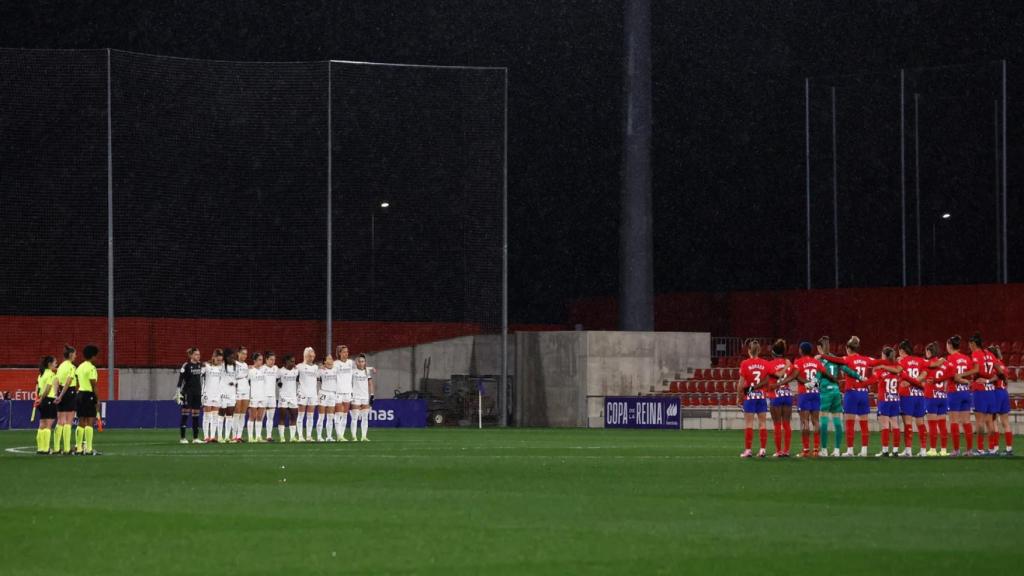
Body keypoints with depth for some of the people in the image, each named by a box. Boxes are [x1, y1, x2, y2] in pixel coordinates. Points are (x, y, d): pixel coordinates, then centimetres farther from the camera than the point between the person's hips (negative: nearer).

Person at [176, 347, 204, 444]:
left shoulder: (200, 365, 10)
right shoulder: (186, 365, -8)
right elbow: (180, 380, -9)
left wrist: (202, 393, 18)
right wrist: (179, 393, -14)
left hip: (197, 392, 6)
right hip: (188, 392, -6)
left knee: (196, 415, 6)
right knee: (185, 414, -5)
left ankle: (195, 438, 9)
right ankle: (182, 438, -2)